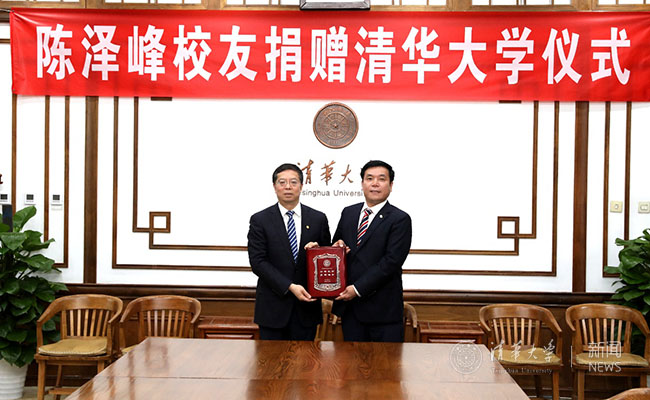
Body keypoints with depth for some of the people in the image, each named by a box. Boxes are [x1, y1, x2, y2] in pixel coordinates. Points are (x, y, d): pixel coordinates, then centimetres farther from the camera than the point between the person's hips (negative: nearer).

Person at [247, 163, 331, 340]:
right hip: (273, 305, -2)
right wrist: (290, 287, -16)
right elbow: (257, 262, -8)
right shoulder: (260, 220, -1)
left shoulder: (318, 219, 5)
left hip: (306, 302, 2)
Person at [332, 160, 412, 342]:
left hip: (383, 308, -5)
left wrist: (358, 288, -16)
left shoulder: (400, 219, -6)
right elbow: (336, 244, 23)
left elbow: (391, 261, -14)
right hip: (349, 304, 5)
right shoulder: (348, 213, 12)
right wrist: (338, 246, -3)